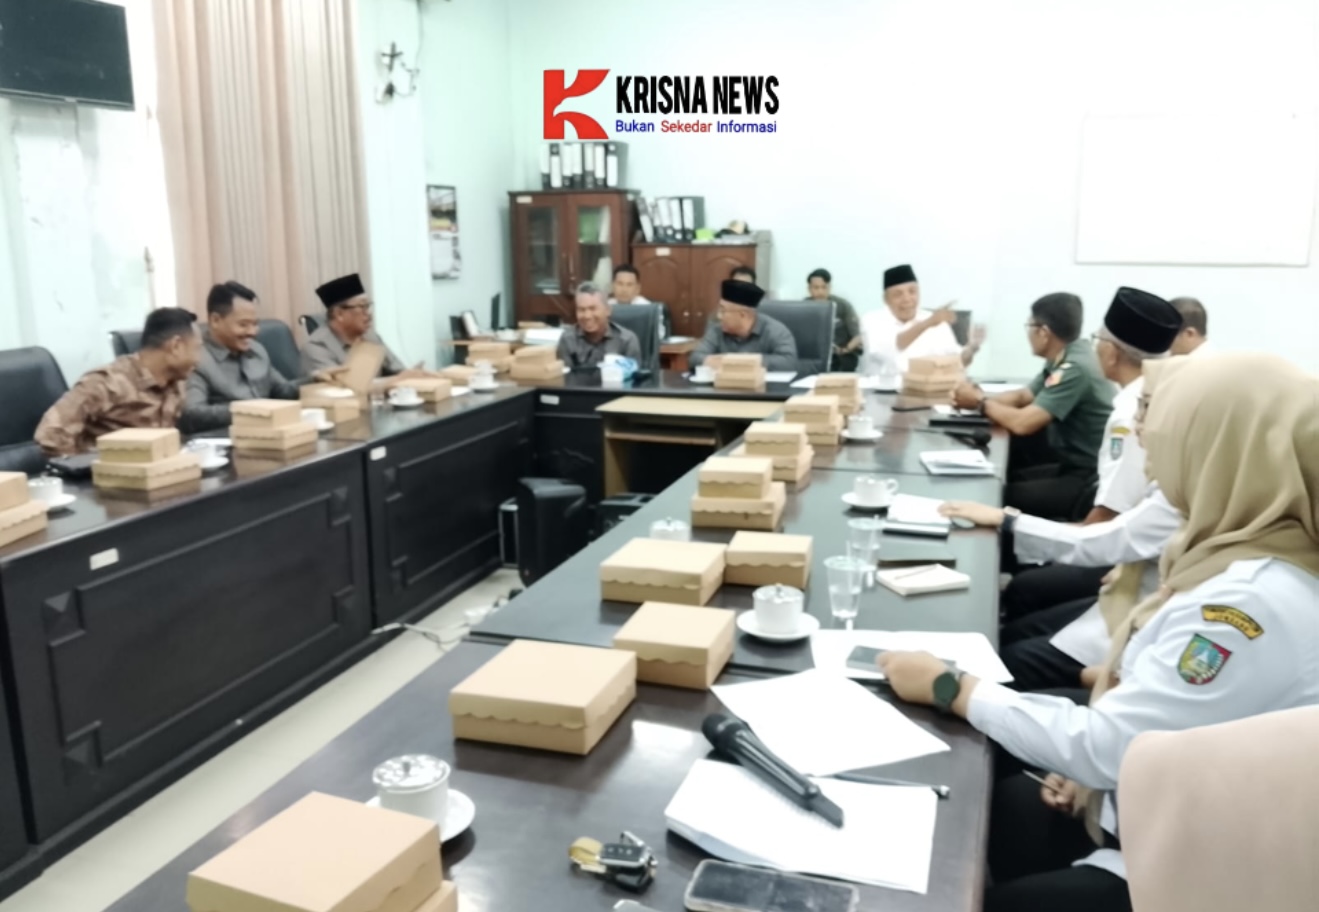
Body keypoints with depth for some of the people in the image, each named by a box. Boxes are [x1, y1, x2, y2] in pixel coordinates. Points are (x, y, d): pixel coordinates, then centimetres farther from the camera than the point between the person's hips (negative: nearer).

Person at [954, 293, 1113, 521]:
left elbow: (1022, 423, -26)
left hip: (1092, 479, -9)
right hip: (1074, 464, 9)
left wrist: (981, 401, -9)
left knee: (1004, 496, -13)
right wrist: (980, 397, -3)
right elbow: (1023, 396, 14)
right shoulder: (1065, 358, 4)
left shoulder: (1075, 369, -24)